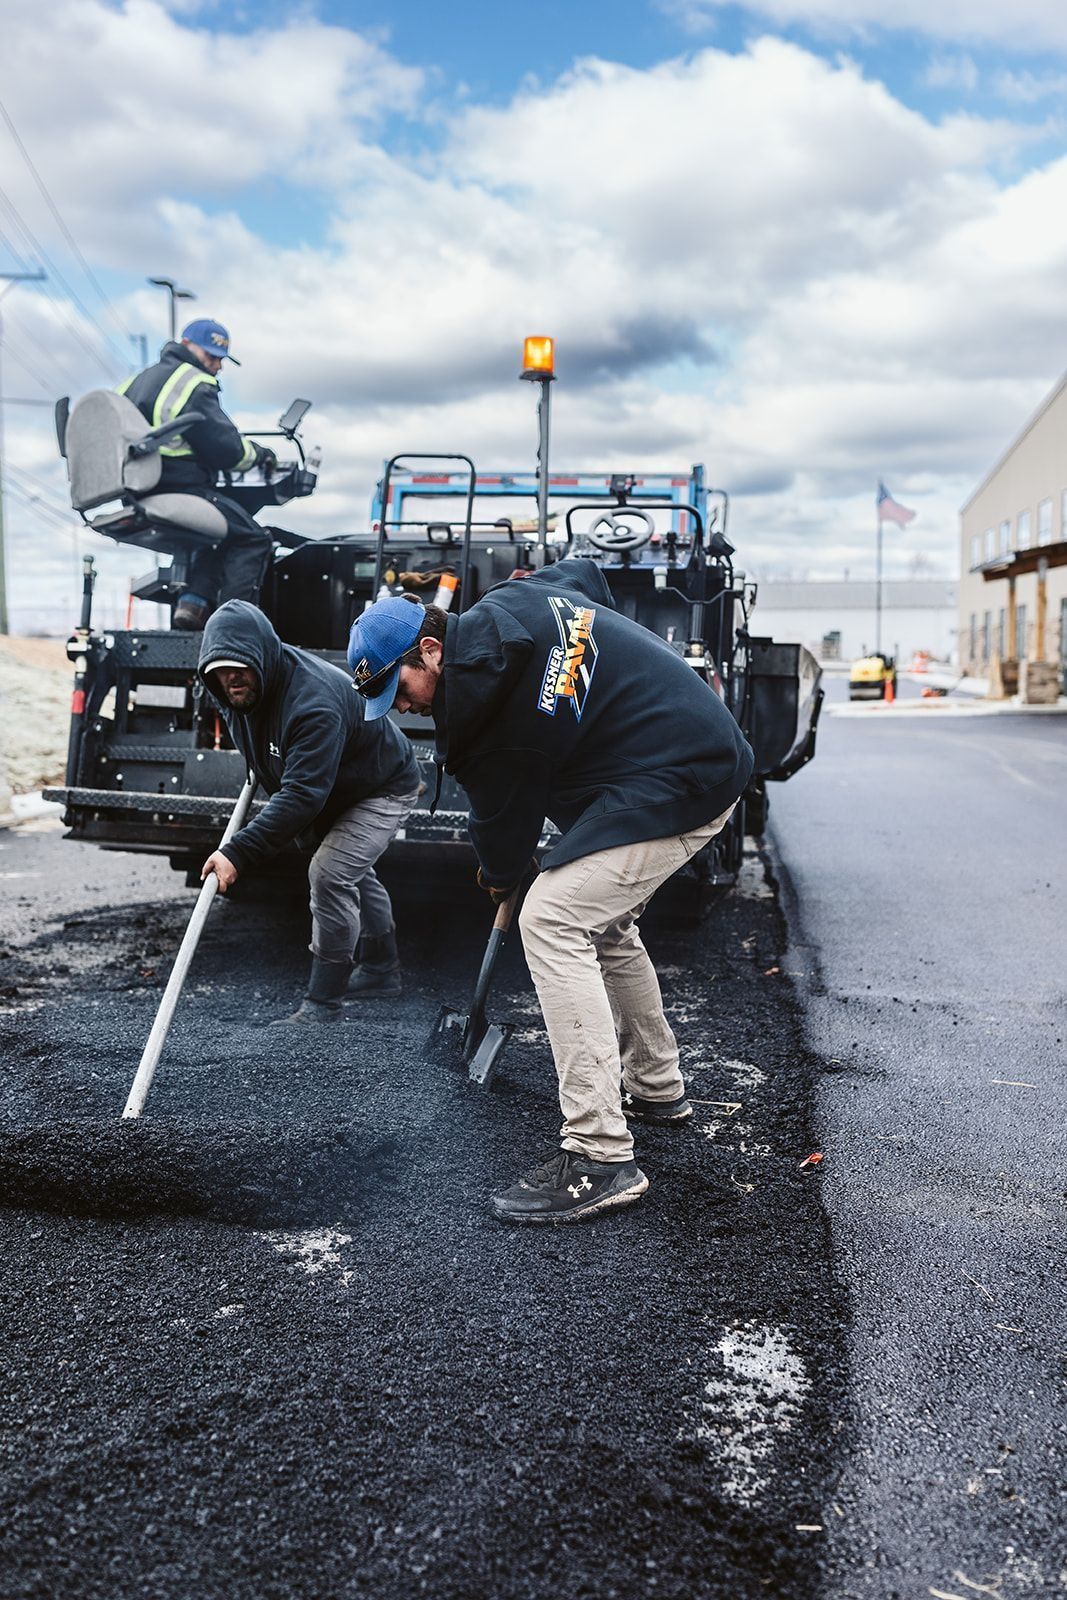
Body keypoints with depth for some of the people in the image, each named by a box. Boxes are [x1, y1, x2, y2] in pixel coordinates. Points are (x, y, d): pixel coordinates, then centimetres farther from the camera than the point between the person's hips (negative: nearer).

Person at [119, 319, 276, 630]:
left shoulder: (138, 380, 19)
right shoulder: (193, 386, -10)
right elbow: (226, 449, -14)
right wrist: (258, 454, 5)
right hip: (179, 495, -9)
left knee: (222, 531, 27)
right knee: (253, 539, 0)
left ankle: (193, 600, 10)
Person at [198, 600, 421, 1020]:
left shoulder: (314, 703, -41)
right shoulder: (243, 690, -14)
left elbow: (302, 795, -47)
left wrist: (238, 852, -50)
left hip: (385, 787, -10)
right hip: (337, 792, 10)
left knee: (330, 873, -23)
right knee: (353, 873, 24)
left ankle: (323, 1001, -12)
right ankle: (381, 970, 45)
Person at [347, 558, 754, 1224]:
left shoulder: (473, 686, -14)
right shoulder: (517, 597, 10)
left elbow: (503, 800, -2)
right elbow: (587, 570, 32)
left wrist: (501, 875, 18)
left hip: (673, 785, -11)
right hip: (714, 752, 11)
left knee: (552, 920, -17)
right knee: (602, 920, 23)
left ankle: (600, 1157, -17)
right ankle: (656, 1087, 36)